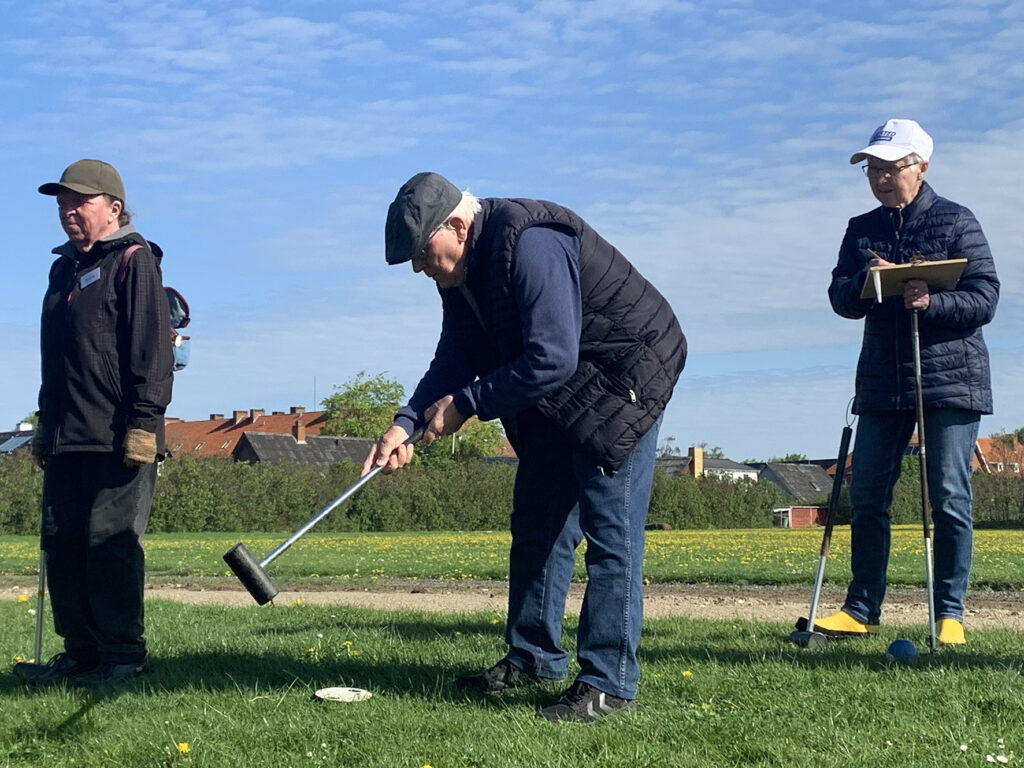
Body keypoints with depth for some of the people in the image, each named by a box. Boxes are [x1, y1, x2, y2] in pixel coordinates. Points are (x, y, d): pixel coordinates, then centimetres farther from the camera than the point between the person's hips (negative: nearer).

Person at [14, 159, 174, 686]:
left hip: (117, 441, -8)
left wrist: (144, 421, -17)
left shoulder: (133, 260, -3)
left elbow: (151, 347, -11)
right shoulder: (64, 268, 21)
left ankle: (123, 654, 2)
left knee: (110, 544, -6)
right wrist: (46, 423, 22)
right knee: (62, 544, 7)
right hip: (67, 439, 8)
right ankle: (80, 652, 14)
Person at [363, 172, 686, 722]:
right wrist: (407, 424, -13)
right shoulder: (461, 271, 0)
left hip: (623, 378, -10)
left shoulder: (530, 246, -30)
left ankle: (609, 683, -6)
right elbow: (454, 360, 2)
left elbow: (551, 359, -33)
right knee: (536, 524, 11)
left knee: (609, 530, -10)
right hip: (556, 397, 10)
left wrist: (465, 404, -24)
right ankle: (533, 657, 23)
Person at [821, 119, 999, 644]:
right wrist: (865, 281, -15)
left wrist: (932, 302, -24)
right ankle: (862, 609, 9)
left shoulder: (956, 222, 0)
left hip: (950, 379, -4)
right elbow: (842, 301, 7)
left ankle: (950, 613, 5)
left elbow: (984, 297, -6)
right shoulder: (861, 230, 13)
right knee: (866, 495, 1)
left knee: (949, 498, -4)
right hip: (882, 382, 4)